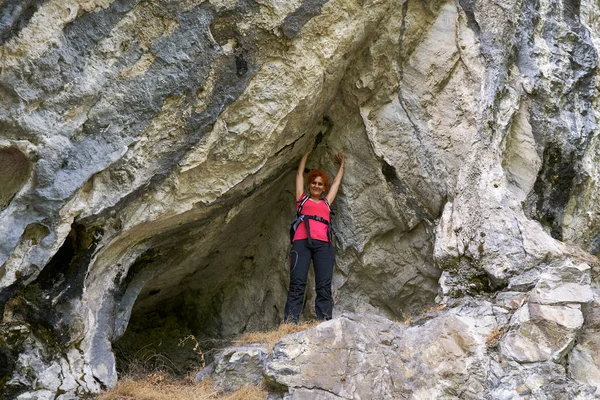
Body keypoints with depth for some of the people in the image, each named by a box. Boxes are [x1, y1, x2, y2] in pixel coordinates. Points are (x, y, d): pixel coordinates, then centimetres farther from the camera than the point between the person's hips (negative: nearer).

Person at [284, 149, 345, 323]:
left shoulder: (326, 202, 30)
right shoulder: (302, 199, 25)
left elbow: (337, 181, 44)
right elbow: (299, 174, 34)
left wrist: (341, 163, 57)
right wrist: (306, 155, 46)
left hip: (323, 243, 2)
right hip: (302, 241, -2)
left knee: (324, 286, -12)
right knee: (297, 283, -16)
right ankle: (290, 323, -24)